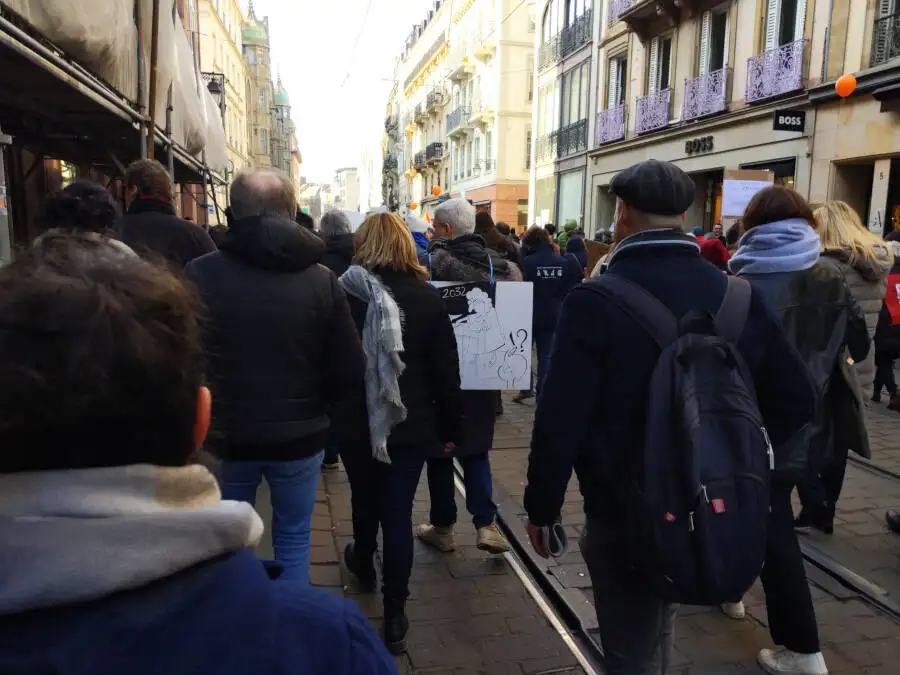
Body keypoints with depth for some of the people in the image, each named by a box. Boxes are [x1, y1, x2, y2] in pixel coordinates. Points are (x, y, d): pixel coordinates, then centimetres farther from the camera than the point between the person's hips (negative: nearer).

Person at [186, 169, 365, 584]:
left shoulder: (200, 274, -12)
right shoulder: (321, 279, -9)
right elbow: (350, 369, -8)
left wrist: (209, 410, 12)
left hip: (226, 434, 0)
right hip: (300, 435, 0)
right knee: (293, 539, 17)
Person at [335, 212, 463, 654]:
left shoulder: (343, 294, -8)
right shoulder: (428, 297, -7)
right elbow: (446, 369, -6)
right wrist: (451, 427, 3)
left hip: (356, 421, 1)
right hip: (411, 422, -1)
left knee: (365, 497, 23)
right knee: (398, 512, 5)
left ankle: (364, 564, 51)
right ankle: (394, 618, 13)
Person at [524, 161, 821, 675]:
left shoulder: (596, 300, -18)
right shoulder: (739, 295, -3)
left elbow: (560, 417, -20)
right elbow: (796, 401, 2)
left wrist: (542, 506, -8)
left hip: (623, 512, -5)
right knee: (655, 628, 30)